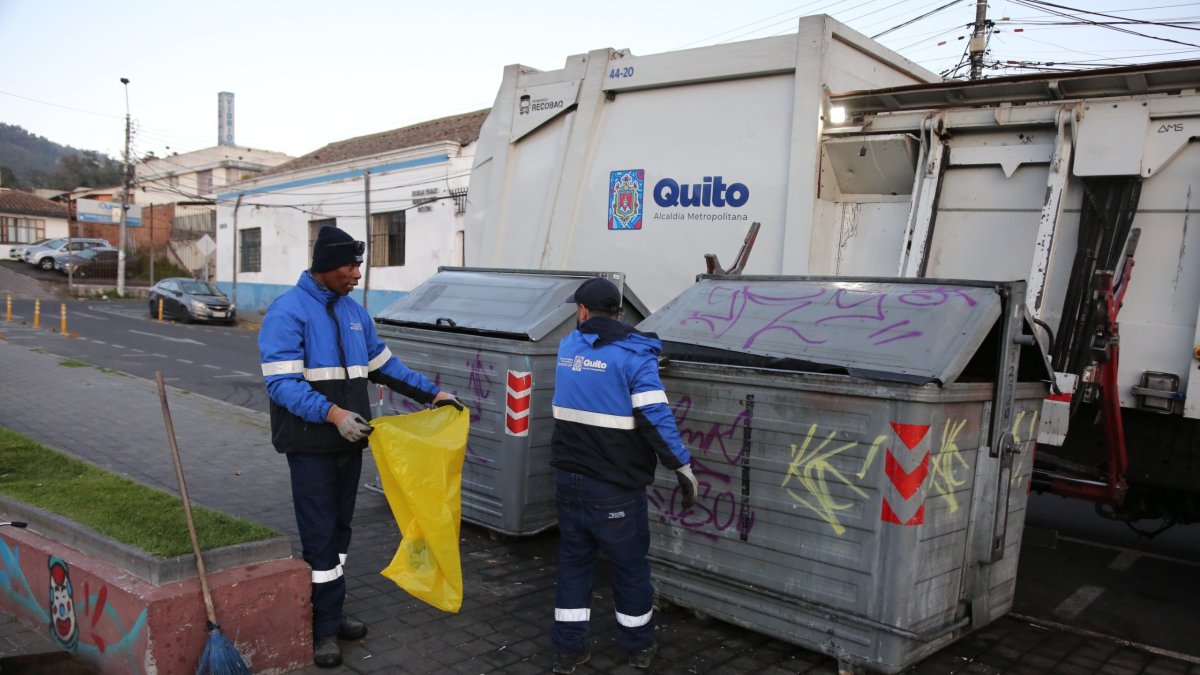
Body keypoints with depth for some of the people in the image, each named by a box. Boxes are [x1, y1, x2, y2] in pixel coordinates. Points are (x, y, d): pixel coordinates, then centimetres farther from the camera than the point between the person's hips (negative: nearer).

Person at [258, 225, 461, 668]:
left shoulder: (354, 311, 9)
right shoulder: (288, 311, -14)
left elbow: (384, 365, 17)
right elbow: (282, 383, -21)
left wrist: (432, 393, 10)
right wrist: (332, 413, -33)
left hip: (349, 442, 7)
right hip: (311, 445, -7)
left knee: (339, 530, 14)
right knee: (320, 536, 0)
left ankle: (327, 615, 28)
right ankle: (324, 628, 12)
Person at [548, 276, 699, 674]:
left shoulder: (567, 348, 5)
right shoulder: (633, 355, -14)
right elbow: (655, 419, -21)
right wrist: (683, 468, -14)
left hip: (569, 477, 5)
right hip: (614, 486, -5)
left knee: (573, 560, 16)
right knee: (629, 564, 12)